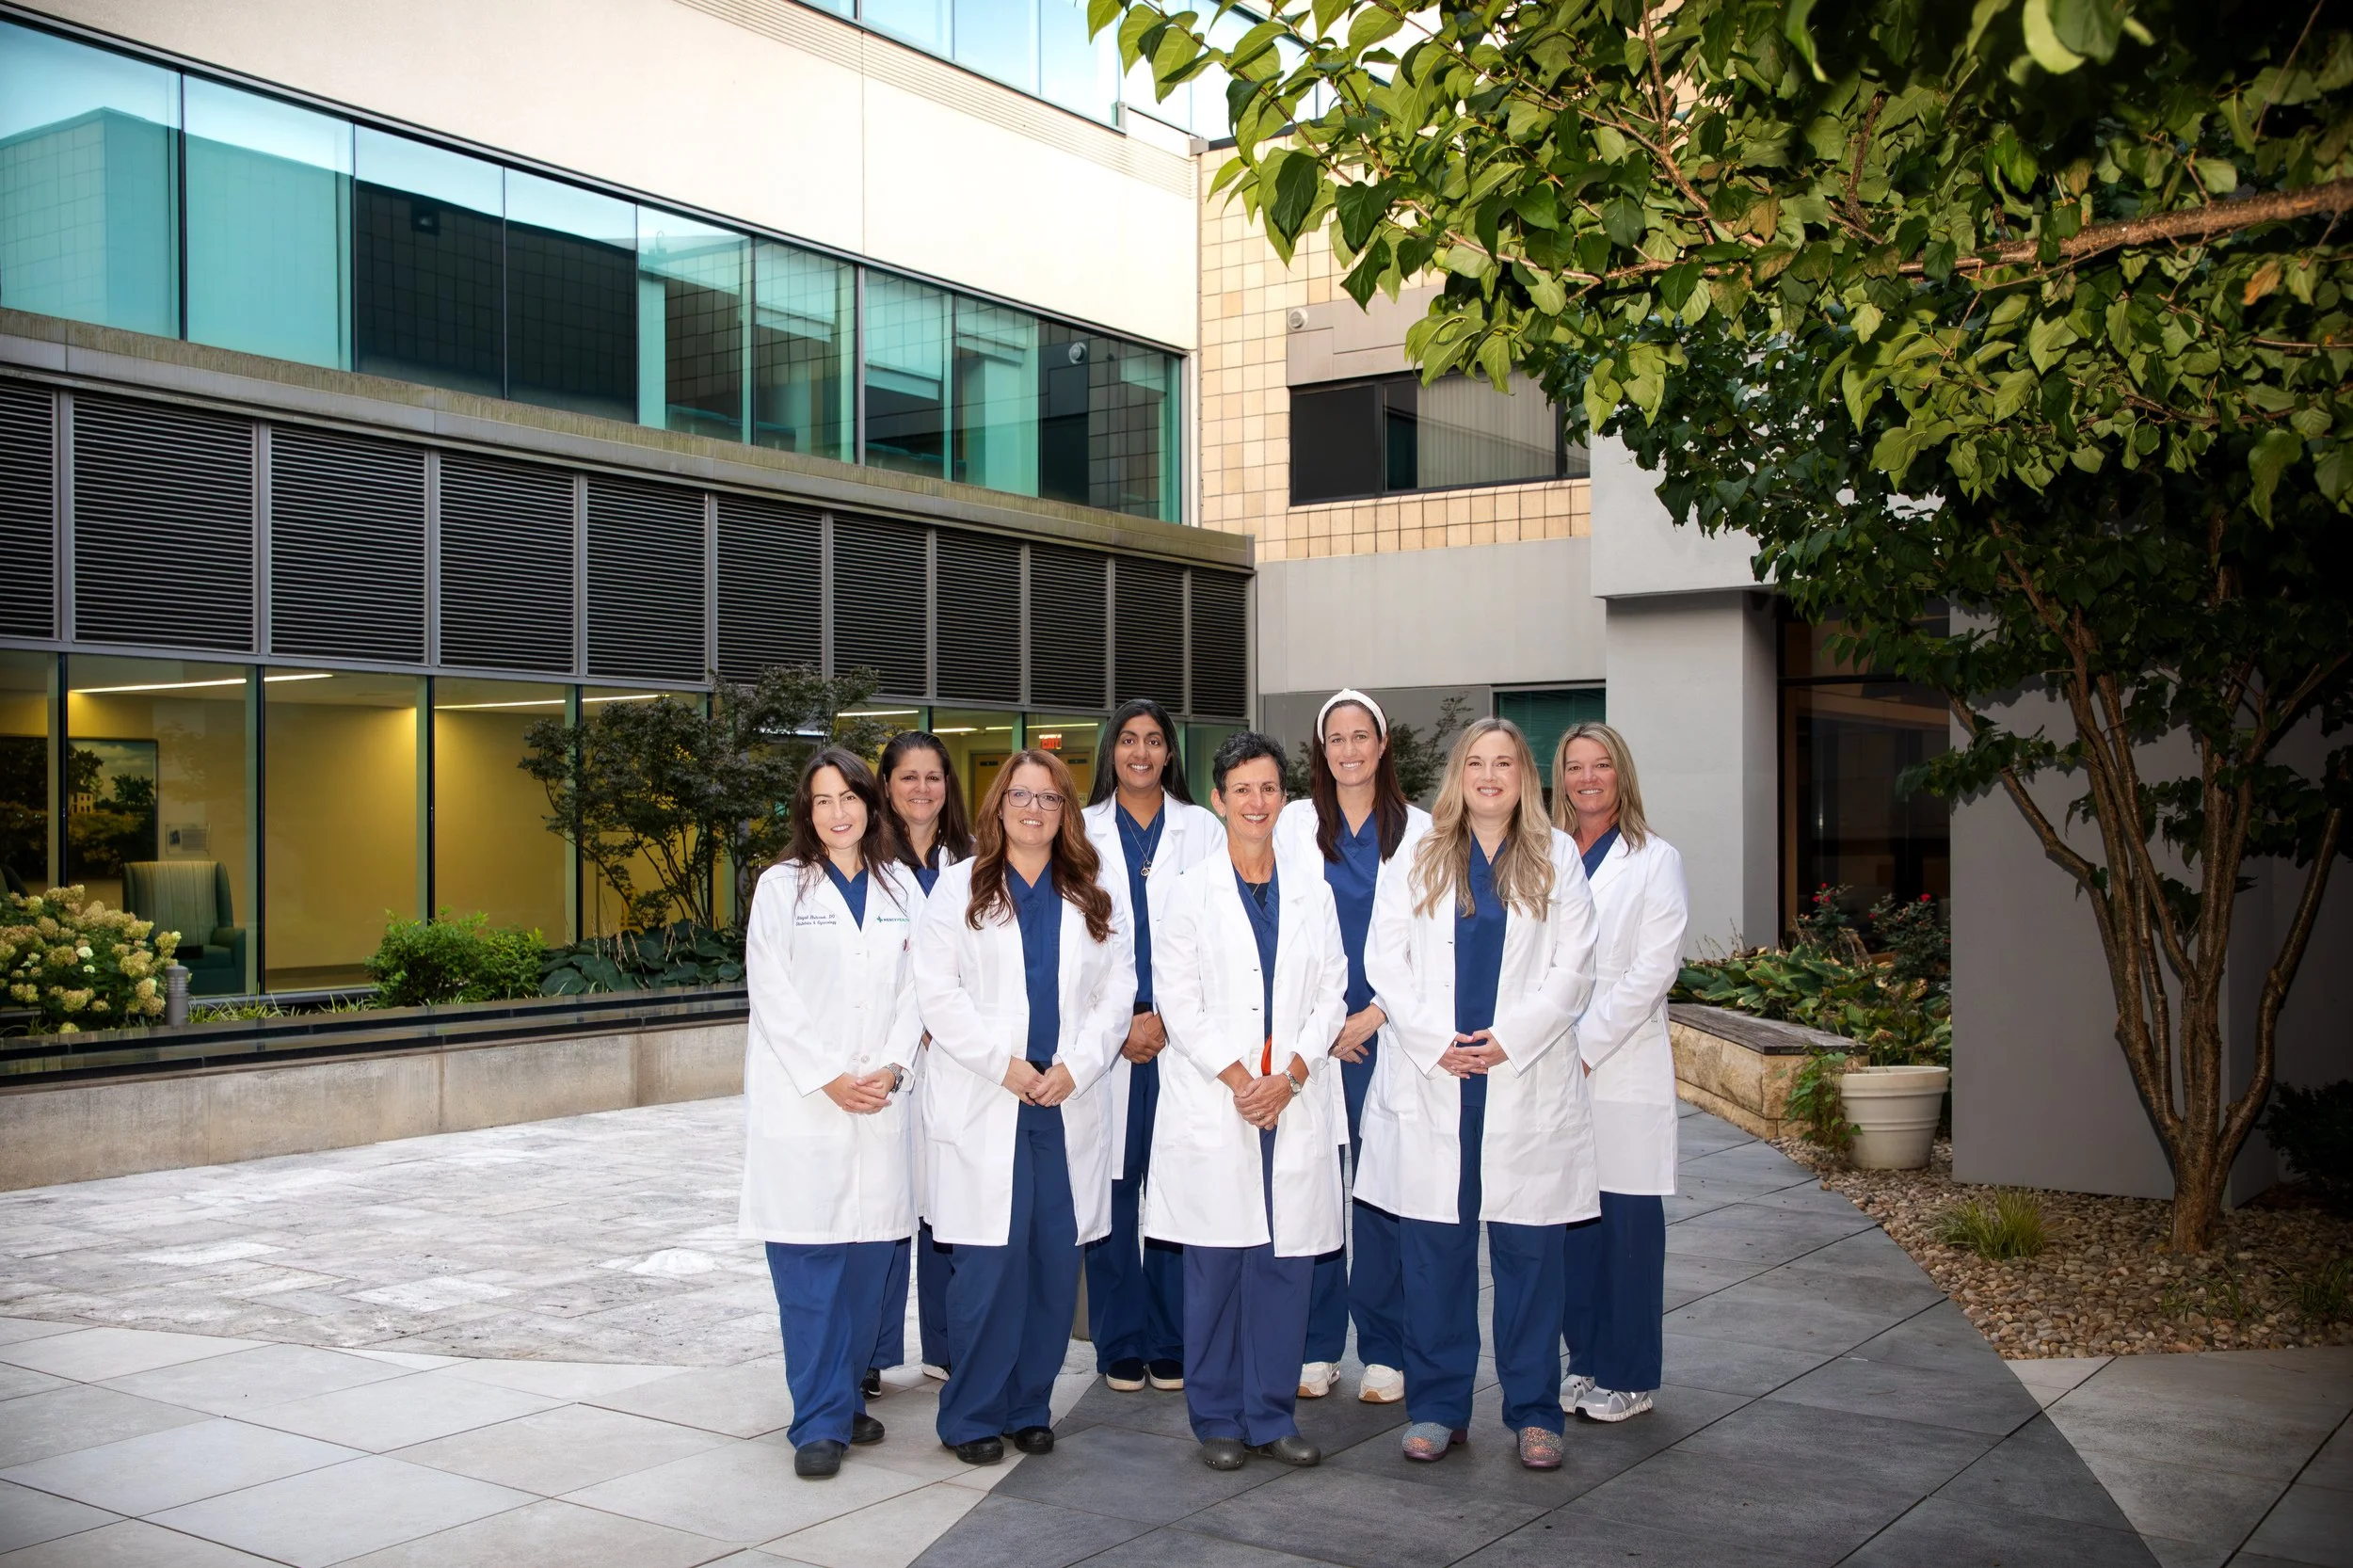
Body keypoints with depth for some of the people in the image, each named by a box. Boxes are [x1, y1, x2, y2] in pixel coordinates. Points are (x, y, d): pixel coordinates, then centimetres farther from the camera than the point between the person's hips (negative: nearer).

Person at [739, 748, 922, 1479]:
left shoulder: (900, 889, 11)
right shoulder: (781, 886, 2)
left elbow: (913, 988, 8)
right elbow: (773, 996, -4)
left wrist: (891, 1069, -7)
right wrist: (829, 1078, -11)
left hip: (881, 1103, 3)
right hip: (801, 1102, -3)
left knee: (867, 1259, 5)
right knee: (807, 1265, -5)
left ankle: (846, 1398, 19)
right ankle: (820, 1420, 1)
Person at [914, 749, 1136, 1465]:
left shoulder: (1095, 899, 14)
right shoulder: (959, 888, 6)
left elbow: (1117, 994, 7)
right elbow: (937, 992, -3)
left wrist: (1075, 1067, -7)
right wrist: (1003, 1064, -11)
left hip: (1069, 1104, 3)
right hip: (981, 1105, -3)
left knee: (1056, 1258, 3)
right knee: (990, 1260, -6)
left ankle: (1029, 1406, 16)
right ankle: (972, 1415, 6)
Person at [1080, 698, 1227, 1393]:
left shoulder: (1203, 830, 9)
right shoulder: (1082, 832, 9)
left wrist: (1164, 1019, -7)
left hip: (1183, 1036, 0)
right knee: (1112, 1185, 0)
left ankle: (1172, 1343, 10)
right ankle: (1120, 1345, 10)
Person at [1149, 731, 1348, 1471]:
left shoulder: (1312, 893, 10)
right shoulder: (1192, 894, 2)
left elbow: (1330, 995, 7)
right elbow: (1179, 1003, -3)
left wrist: (1289, 1075, -7)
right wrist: (1238, 1078, -11)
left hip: (1292, 1103, 3)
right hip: (1213, 1106, -2)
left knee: (1287, 1261, 3)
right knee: (1216, 1264, 0)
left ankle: (1272, 1415, 15)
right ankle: (1217, 1419, 13)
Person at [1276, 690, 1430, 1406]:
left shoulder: (1418, 828, 7)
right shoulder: (1295, 823, 8)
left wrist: (1376, 1014, -7)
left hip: (1386, 1032, -1)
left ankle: (1383, 1352, 9)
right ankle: (1317, 1346, 12)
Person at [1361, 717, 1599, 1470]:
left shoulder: (1556, 859, 8)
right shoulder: (1416, 857, 8)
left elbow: (1573, 969, 2)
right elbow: (1386, 962, 3)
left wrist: (1507, 1039, -10)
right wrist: (1436, 1041, -9)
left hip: (1527, 1083, 0)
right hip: (1429, 1079, 1)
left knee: (1529, 1250, 2)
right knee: (1434, 1248, 4)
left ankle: (1534, 1412, 14)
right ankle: (1438, 1407, 16)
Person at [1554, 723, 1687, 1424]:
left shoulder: (1654, 860, 0)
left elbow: (1652, 971, -7)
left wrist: (1586, 1044, -12)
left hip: (1620, 1068, -3)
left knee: (1628, 1220, 0)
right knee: (1570, 1216, 7)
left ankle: (1627, 1376, 10)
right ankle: (1585, 1360, 19)